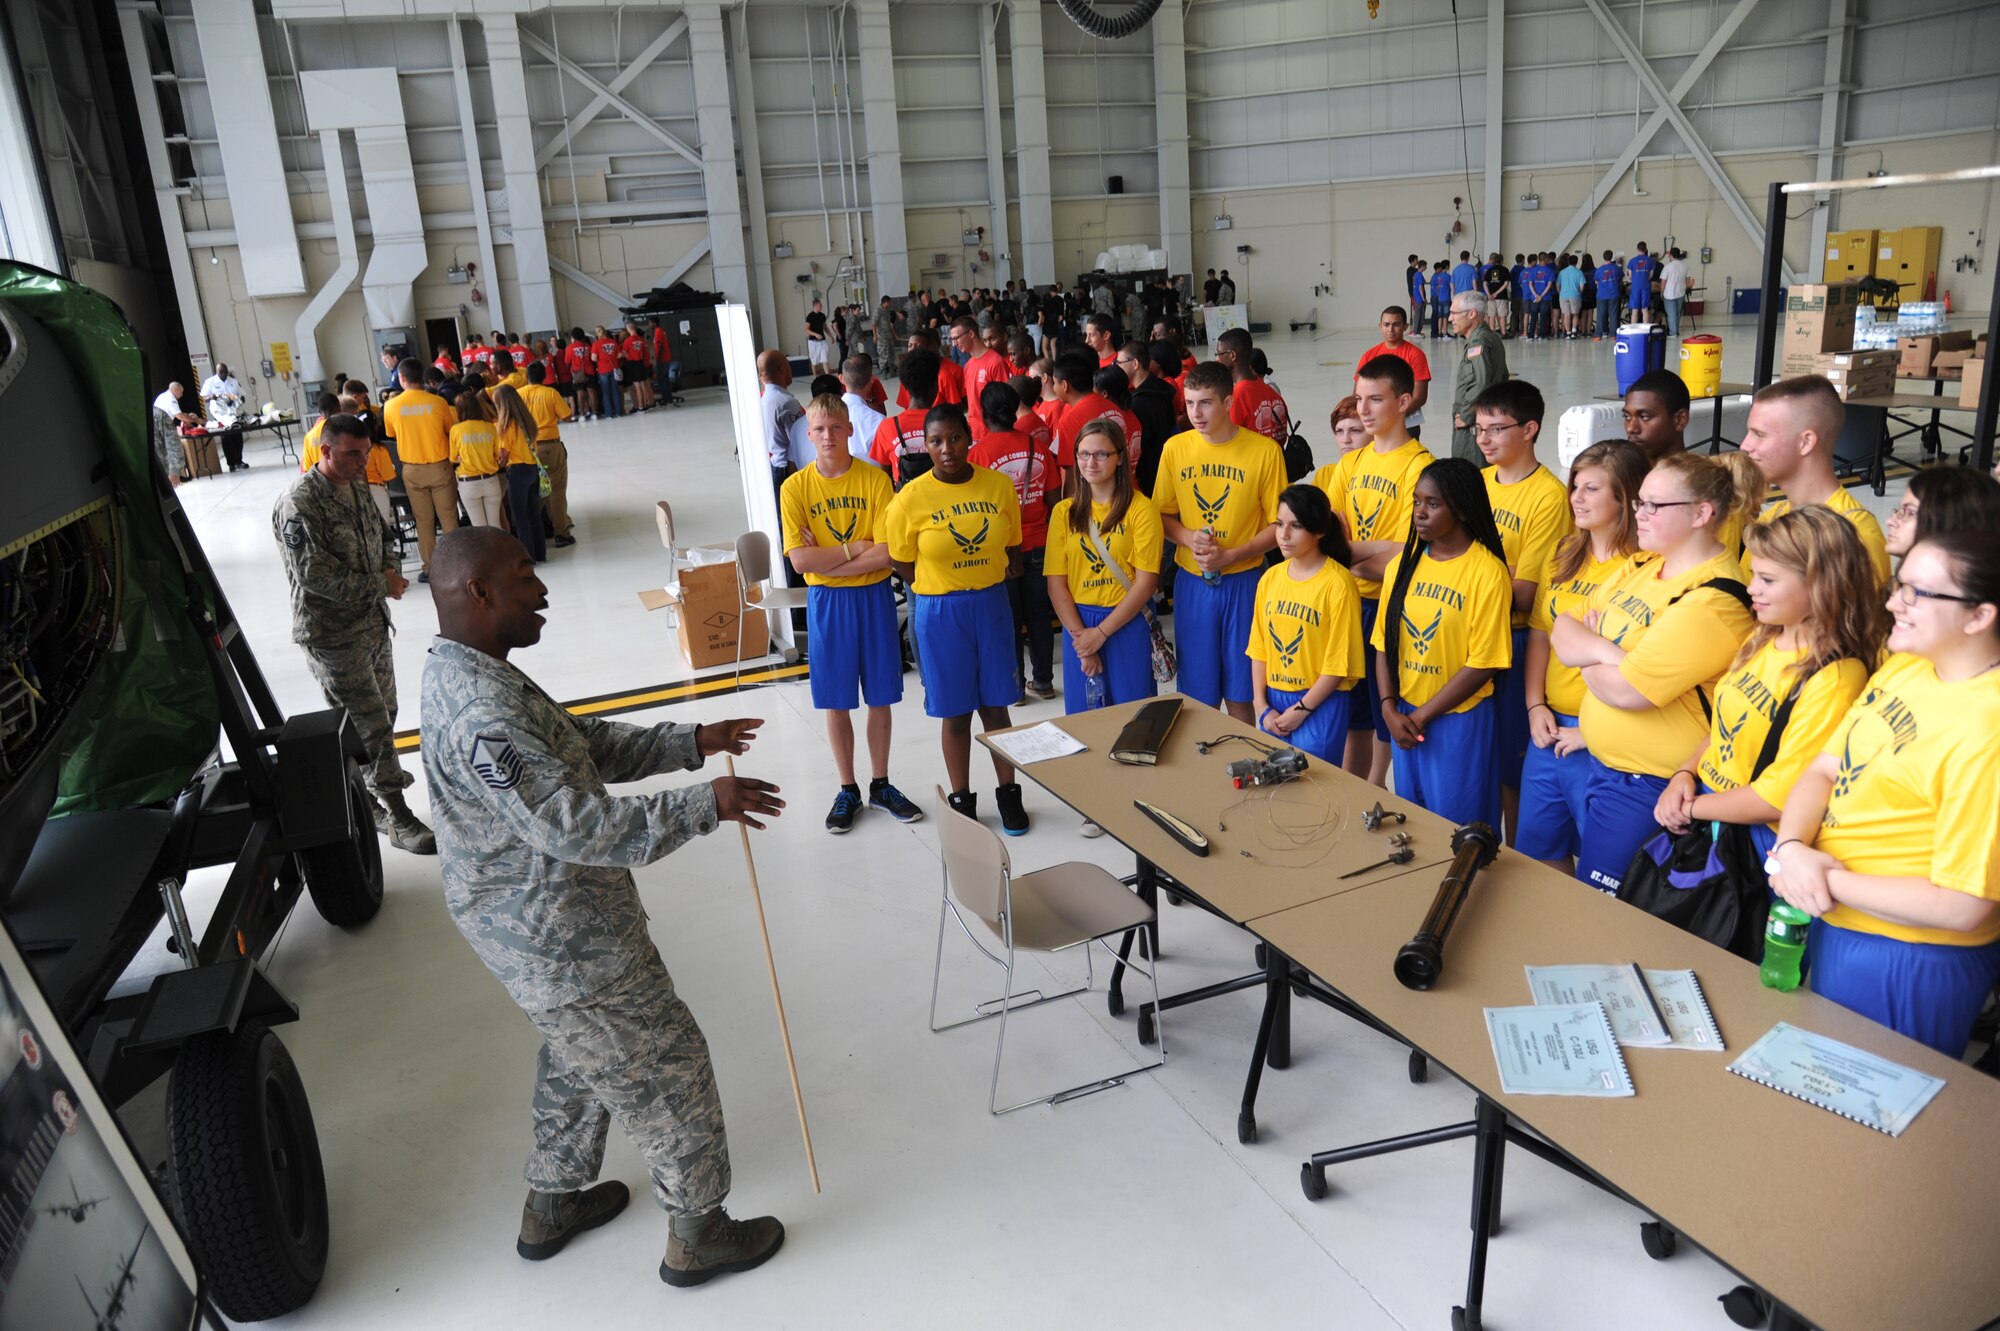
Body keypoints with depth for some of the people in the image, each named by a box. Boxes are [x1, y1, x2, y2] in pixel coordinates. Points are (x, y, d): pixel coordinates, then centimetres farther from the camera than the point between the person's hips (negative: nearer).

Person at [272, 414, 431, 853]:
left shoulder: (355, 491, 9)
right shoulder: (300, 503, -18)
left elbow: (385, 537, 21)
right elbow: (314, 575, -24)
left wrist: (392, 571, -1)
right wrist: (380, 586, -16)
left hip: (373, 625, 9)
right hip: (332, 635, -9)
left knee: (381, 715, 16)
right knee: (370, 726, -6)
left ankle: (368, 800, 31)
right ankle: (396, 817, 3)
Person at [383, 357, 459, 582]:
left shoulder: (391, 406, -5)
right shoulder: (437, 402, -9)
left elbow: (391, 434, 10)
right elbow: (451, 430, 5)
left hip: (412, 470, 1)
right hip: (440, 466, -1)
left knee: (424, 520, 8)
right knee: (449, 517, 6)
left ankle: (430, 568, 11)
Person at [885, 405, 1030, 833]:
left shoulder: (999, 485, -3)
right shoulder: (910, 499, -11)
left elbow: (1012, 549, 8)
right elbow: (905, 567, -1)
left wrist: (990, 577, -2)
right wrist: (946, 588, -3)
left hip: (992, 605, 2)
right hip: (939, 612, -2)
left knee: (995, 705, 12)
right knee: (956, 712, 8)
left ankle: (1009, 793, 28)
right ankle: (962, 800, 25)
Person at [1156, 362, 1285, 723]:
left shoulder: (1264, 450, -7)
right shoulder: (1175, 448, 2)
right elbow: (1163, 515, 9)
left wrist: (1229, 555, -15)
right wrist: (1189, 538, -11)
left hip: (1243, 582, -2)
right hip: (1192, 583, 2)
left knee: (1239, 696, 4)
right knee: (1199, 696, 8)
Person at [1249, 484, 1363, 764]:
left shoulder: (1338, 583, -12)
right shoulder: (1270, 578, 5)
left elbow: (1339, 661, -12)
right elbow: (1258, 647, 7)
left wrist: (1300, 710, -11)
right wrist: (1261, 705, 0)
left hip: (1320, 705, -5)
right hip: (1273, 701, 5)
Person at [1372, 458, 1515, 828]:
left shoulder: (1487, 572, -13)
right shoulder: (1403, 564, 4)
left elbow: (1482, 664, -14)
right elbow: (1384, 644, 6)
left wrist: (1421, 716, -11)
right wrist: (1390, 711, -6)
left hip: (1458, 719, -5)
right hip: (1404, 718, 5)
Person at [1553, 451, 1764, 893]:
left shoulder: (1714, 599, -22)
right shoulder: (1642, 567, 6)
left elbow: (1625, 690, -24)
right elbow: (1563, 631, 5)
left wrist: (1587, 652, -5)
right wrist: (1604, 650, -16)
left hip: (1649, 785, -8)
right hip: (1602, 762, 8)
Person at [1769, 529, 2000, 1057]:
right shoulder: (1904, 665, -1)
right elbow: (1823, 769, 3)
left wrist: (1828, 880, -20)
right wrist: (1791, 847, -15)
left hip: (1904, 965, -8)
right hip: (1826, 921, 8)